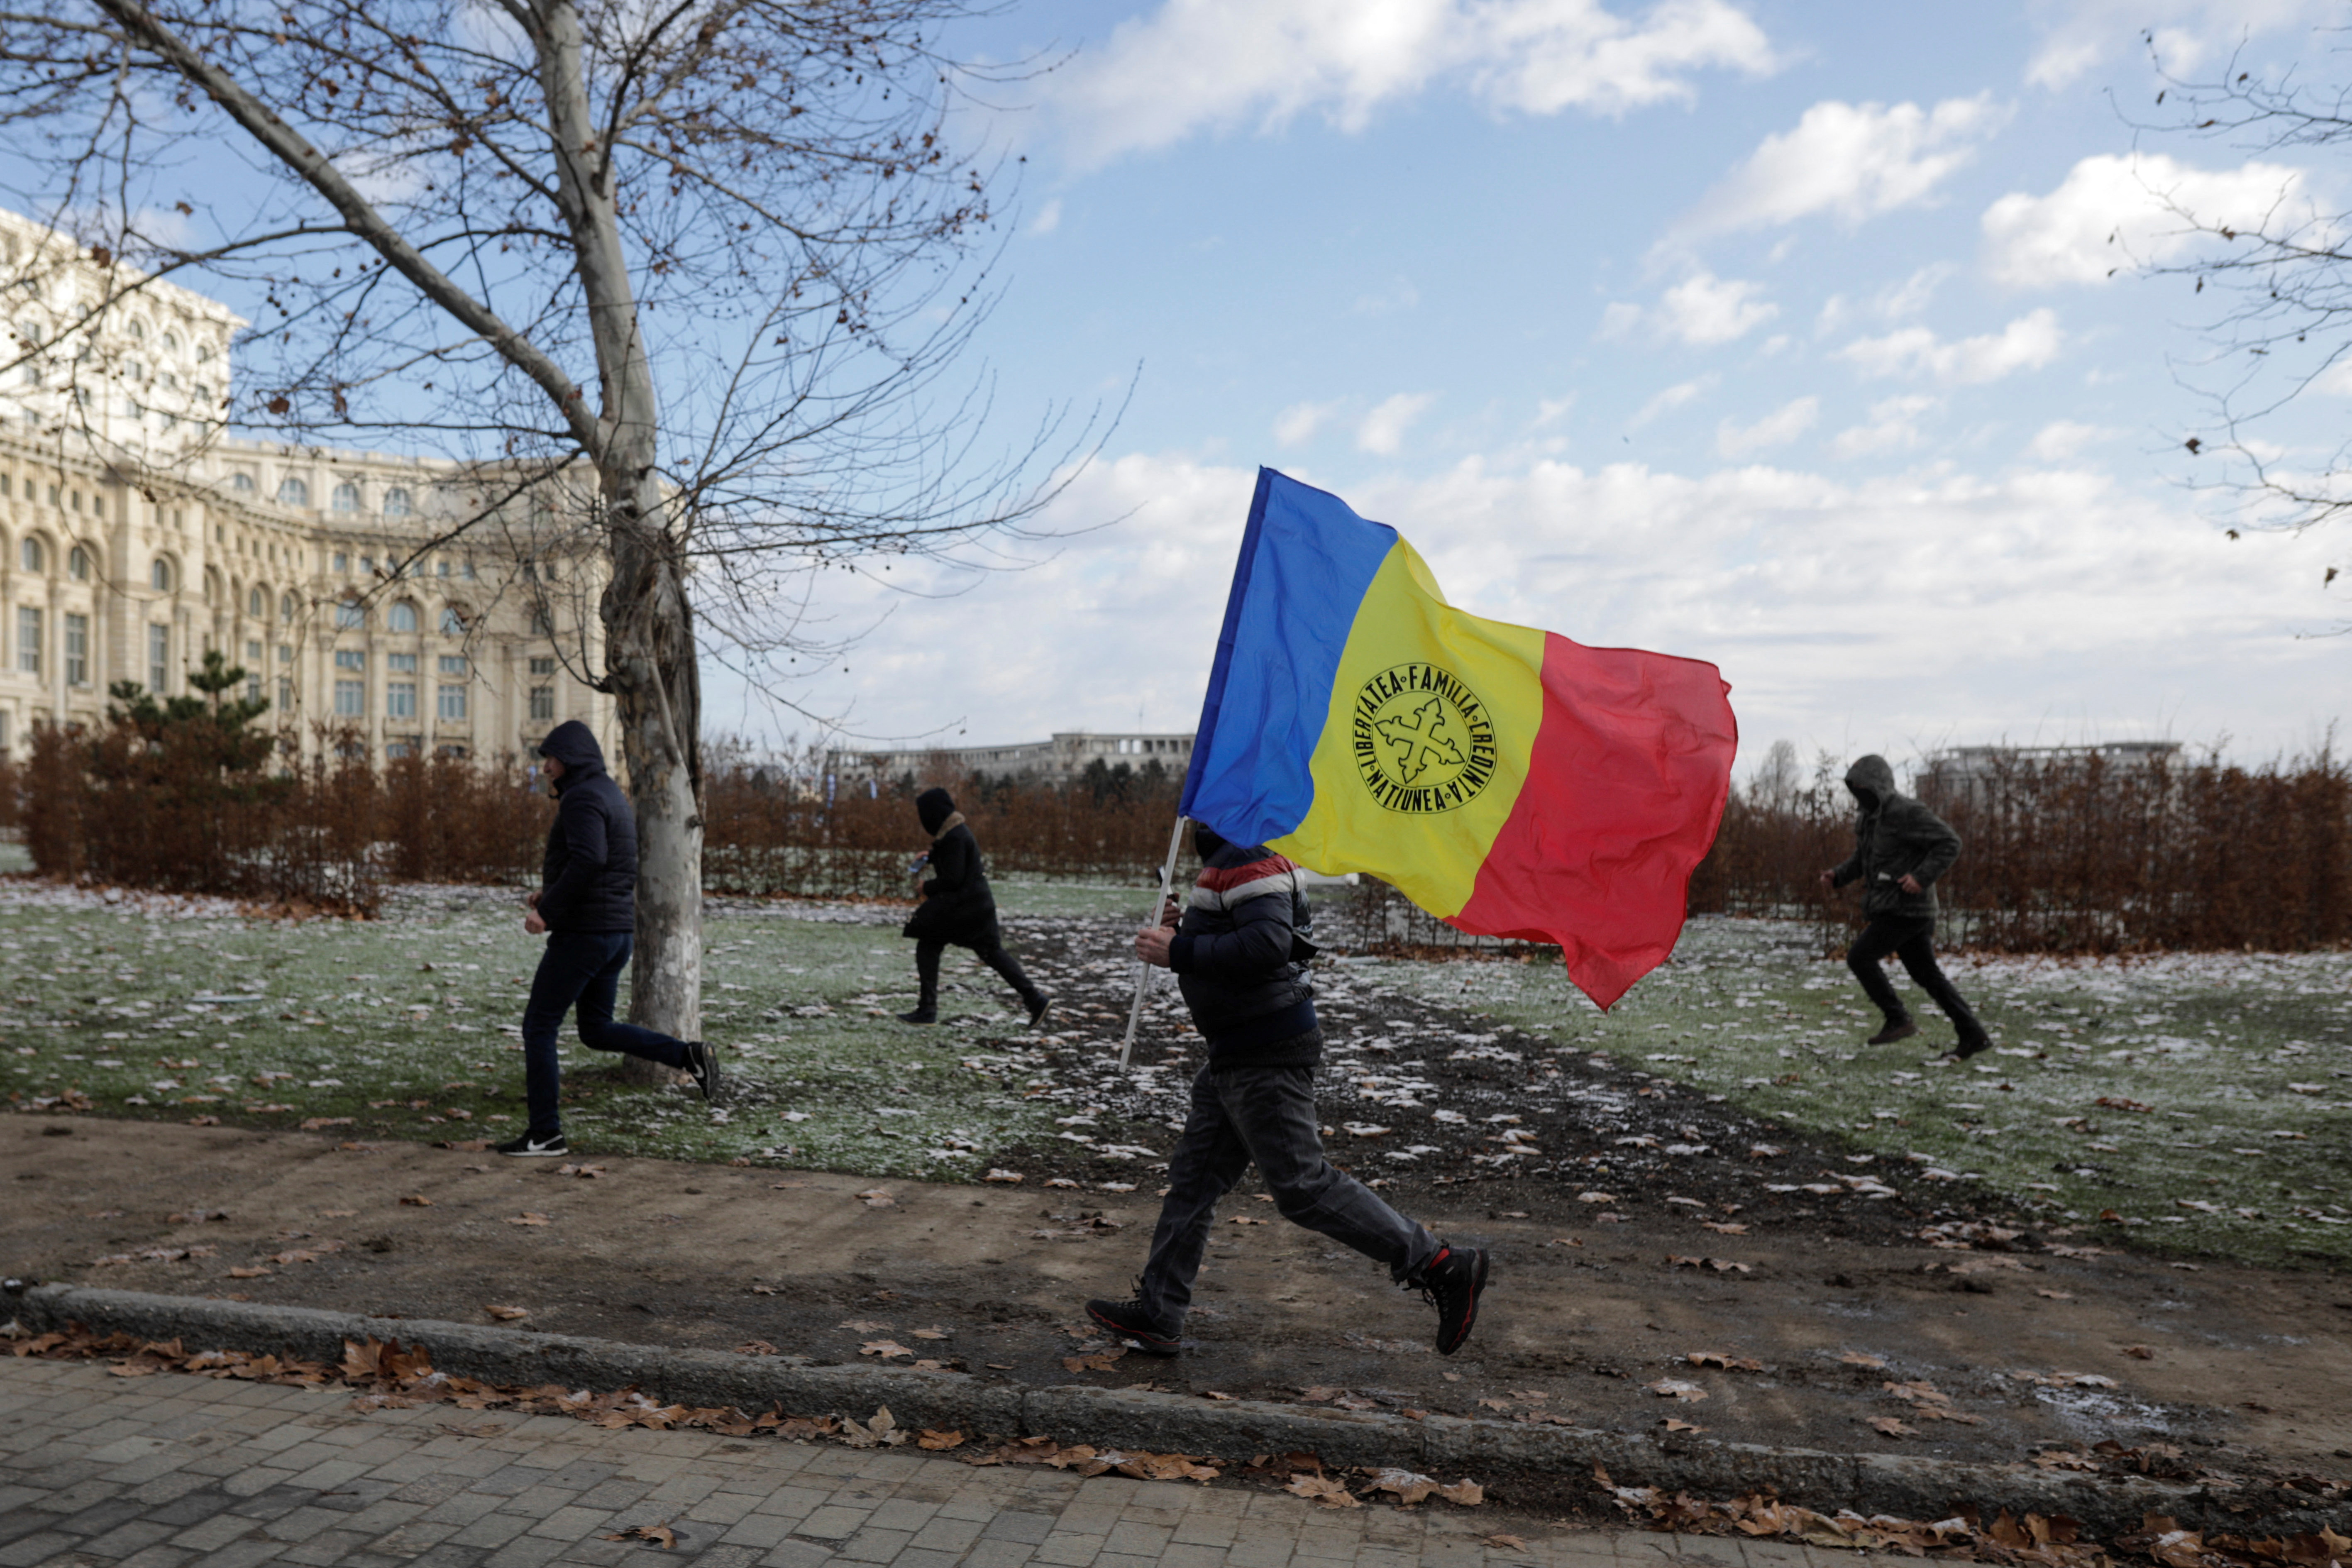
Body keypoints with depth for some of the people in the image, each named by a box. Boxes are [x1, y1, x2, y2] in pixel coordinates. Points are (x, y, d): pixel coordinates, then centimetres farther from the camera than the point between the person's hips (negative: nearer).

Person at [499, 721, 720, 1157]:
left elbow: (588, 860, -31)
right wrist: (551, 892, 21)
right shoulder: (611, 796, 18)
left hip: (583, 932, -10)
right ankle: (688, 1056, 2)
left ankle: (545, 1133, 6)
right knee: (597, 1032, 17)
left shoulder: (582, 798, -15)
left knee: (538, 1028, 2)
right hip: (617, 930, 10)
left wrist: (548, 912, -24)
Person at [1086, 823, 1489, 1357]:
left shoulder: (1246, 861, -18)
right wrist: (1181, 937, 8)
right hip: (1236, 1055, 11)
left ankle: (1440, 1267, 5)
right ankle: (1158, 1314, 21)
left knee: (1302, 1184, -5)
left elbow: (1269, 944, -30)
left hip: (1266, 1057, -11)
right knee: (1194, 1177, 13)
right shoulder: (1228, 859, 16)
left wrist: (1179, 952, -24)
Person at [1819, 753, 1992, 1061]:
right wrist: (1837, 876, 6)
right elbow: (1862, 858, 24)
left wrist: (1923, 877, -26)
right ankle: (1973, 1035, 16)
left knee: (1860, 957, -8)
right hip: (1892, 908, 10)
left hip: (1906, 908, -10)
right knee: (1927, 974, 12)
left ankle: (1899, 1020, -2)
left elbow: (1950, 843, -17)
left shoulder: (1907, 813, -15)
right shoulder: (1868, 817, 14)